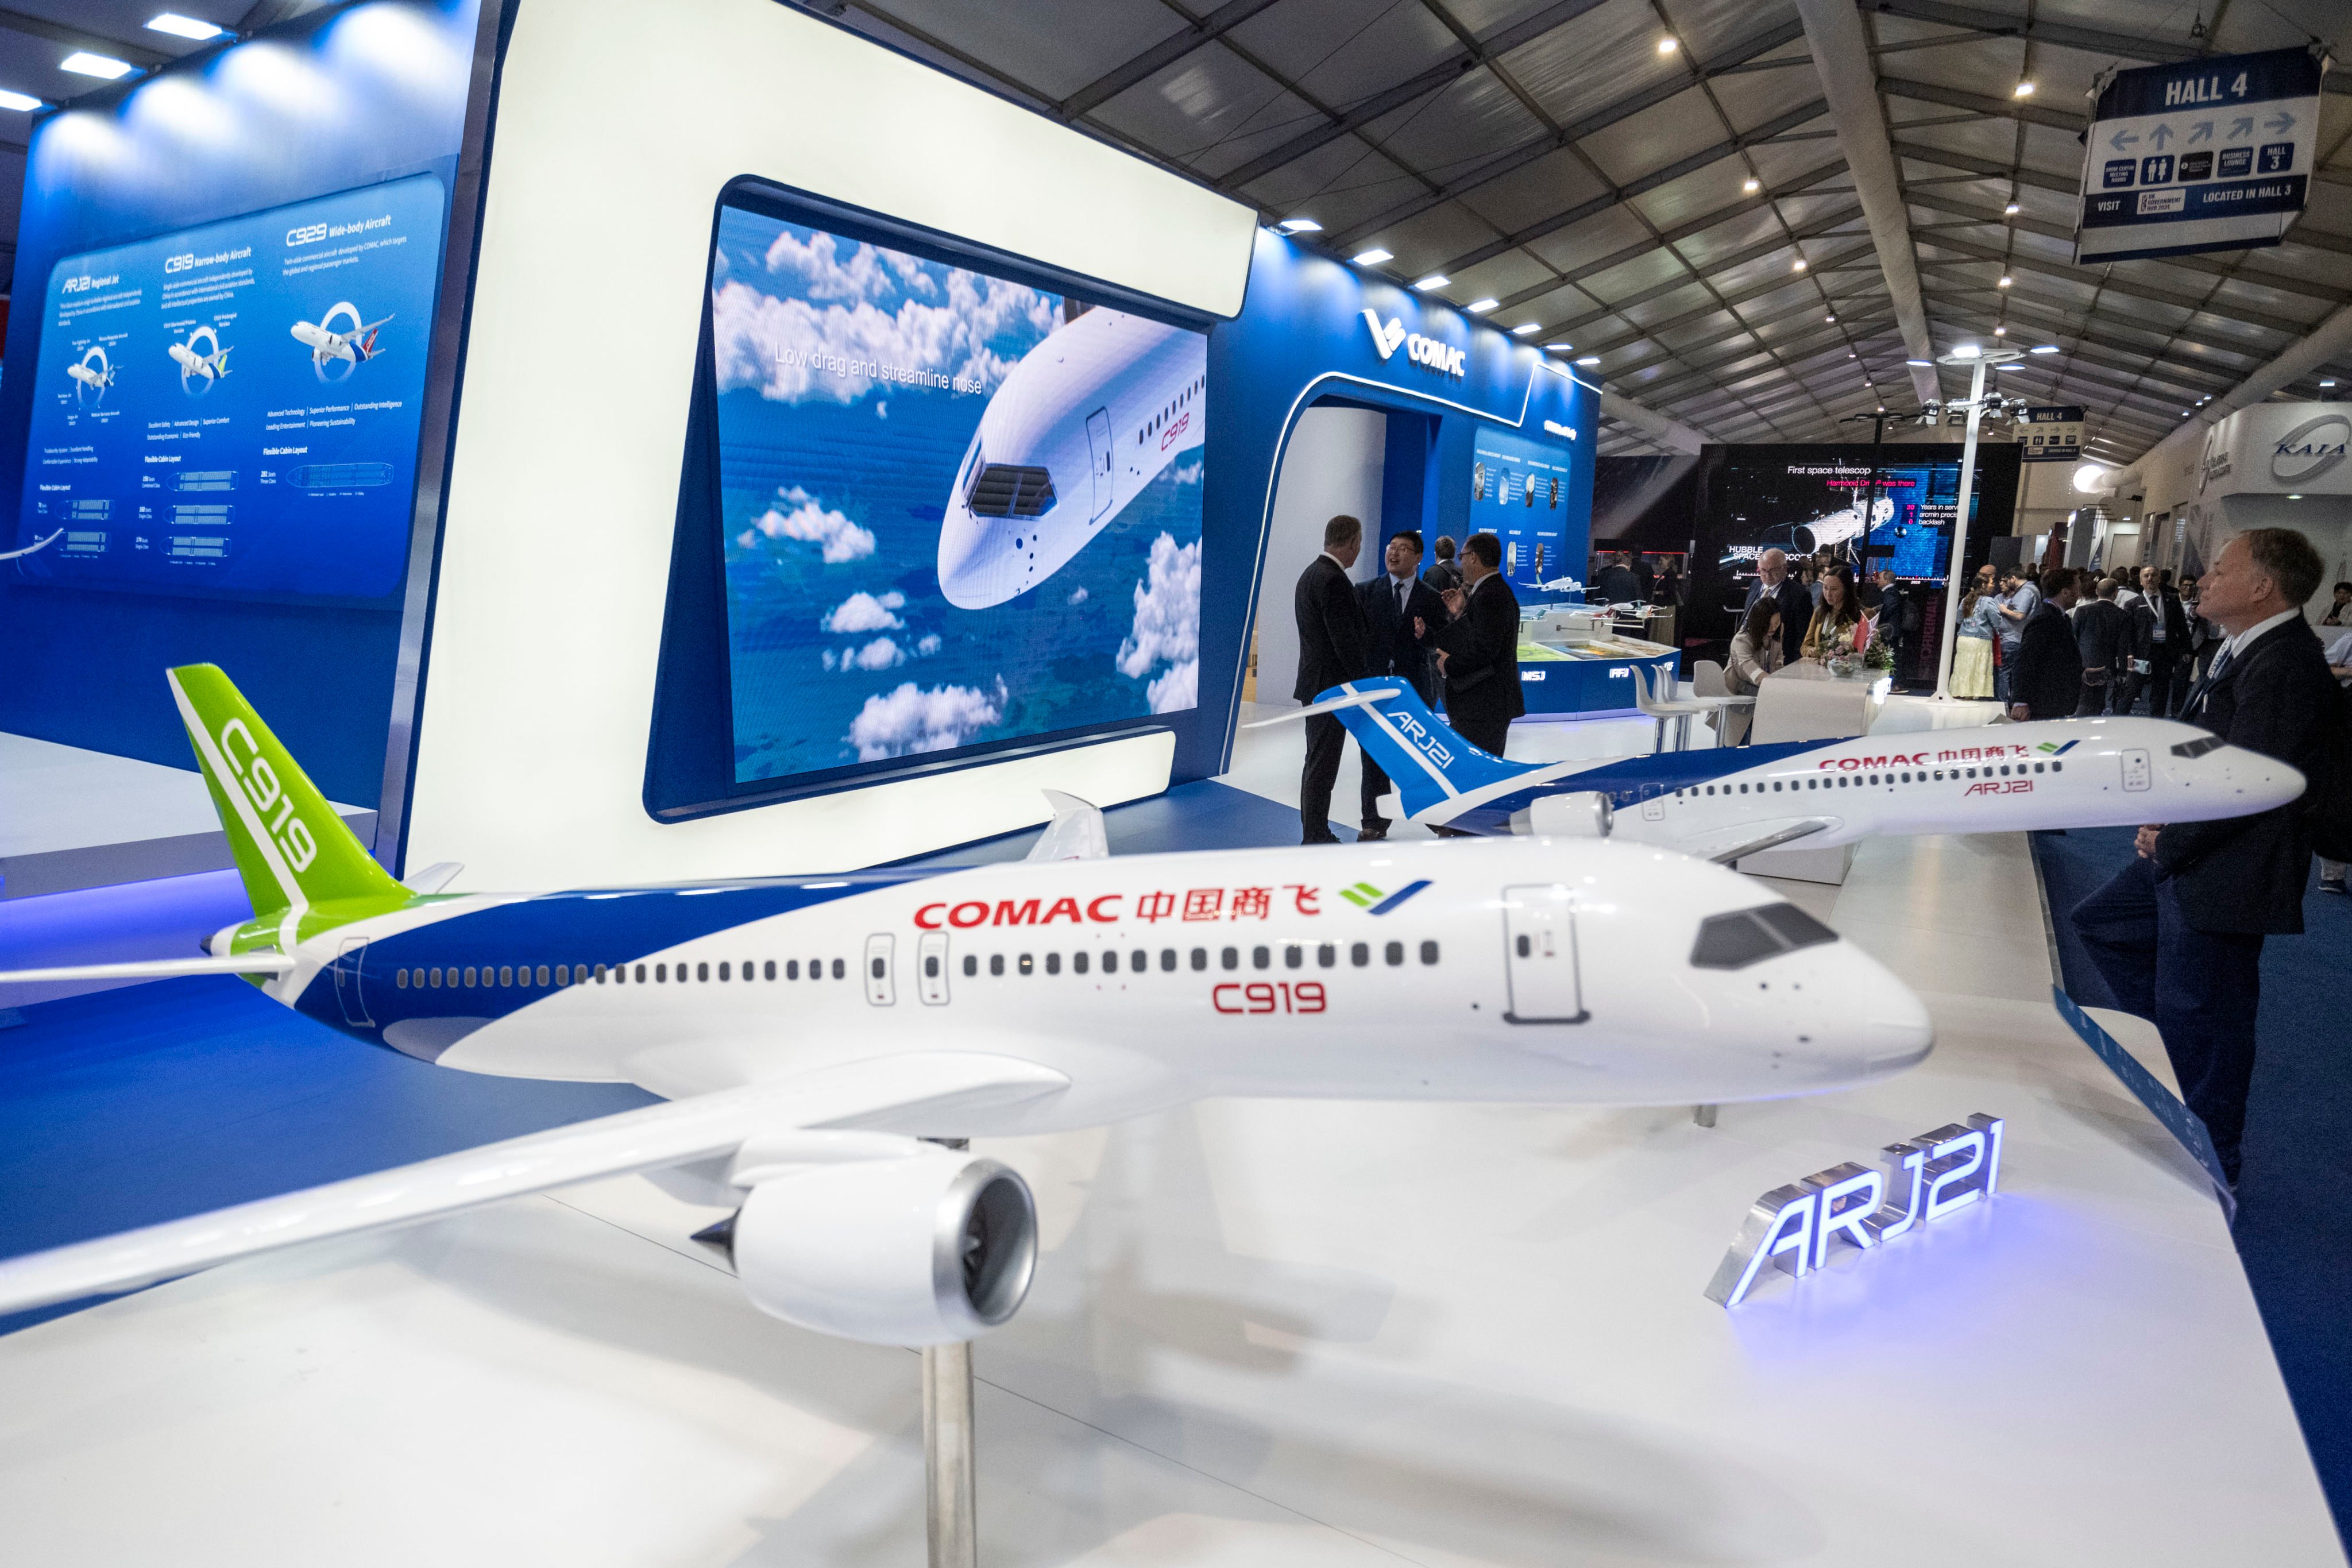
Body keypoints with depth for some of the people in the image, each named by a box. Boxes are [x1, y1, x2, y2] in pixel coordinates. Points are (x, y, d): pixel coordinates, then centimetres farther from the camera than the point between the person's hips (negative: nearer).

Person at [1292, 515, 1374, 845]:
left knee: (1319, 765, 16)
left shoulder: (1311, 574, 12)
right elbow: (1347, 643, -20)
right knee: (1321, 768, -4)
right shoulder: (1334, 581, -19)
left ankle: (1317, 836, 24)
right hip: (1332, 688, -10)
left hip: (1317, 685, 10)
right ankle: (1316, 840, 1)